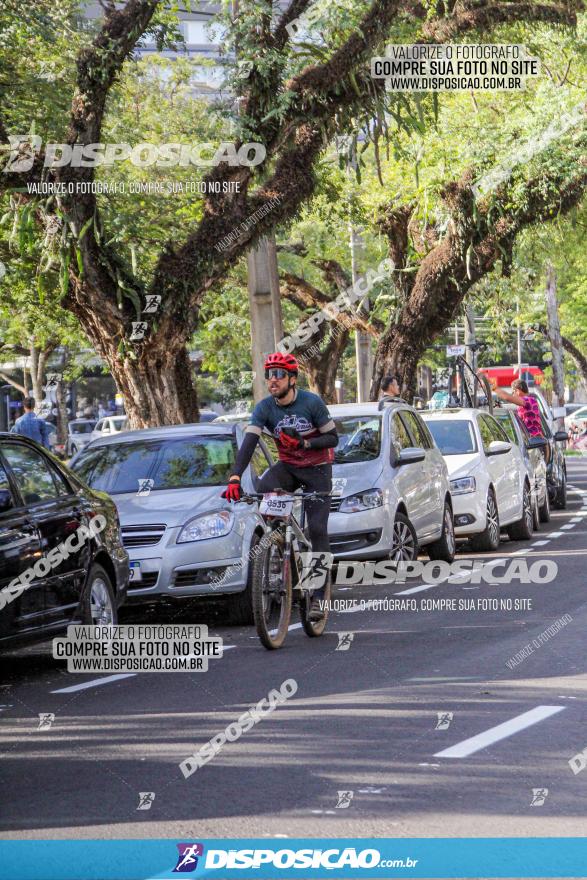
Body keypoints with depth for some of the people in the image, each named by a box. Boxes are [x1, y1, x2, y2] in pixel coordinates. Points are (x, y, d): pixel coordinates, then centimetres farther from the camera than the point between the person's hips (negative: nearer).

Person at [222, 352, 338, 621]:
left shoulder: (311, 402, -18)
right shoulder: (265, 408, -12)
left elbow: (333, 437, -12)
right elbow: (249, 442, -23)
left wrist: (304, 443, -30)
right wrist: (235, 478, -37)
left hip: (317, 469, -3)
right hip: (288, 467, 3)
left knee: (317, 529, -11)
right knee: (265, 486, -30)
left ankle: (319, 595, -5)